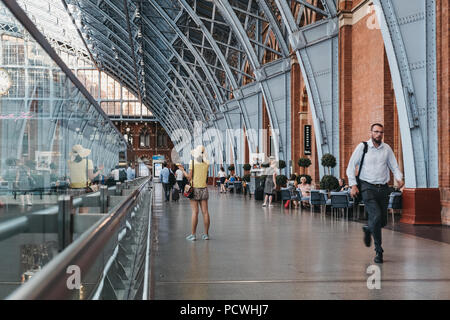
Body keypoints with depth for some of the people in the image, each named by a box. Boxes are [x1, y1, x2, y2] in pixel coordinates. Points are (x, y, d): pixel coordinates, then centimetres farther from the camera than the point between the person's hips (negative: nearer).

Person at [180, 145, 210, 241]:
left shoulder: (193, 162, -8)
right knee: (205, 211, 4)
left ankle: (193, 234, -2)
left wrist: (182, 170, 10)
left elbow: (189, 177, -9)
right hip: (204, 189, 4)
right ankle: (206, 234, 8)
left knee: (195, 212, -4)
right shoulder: (206, 164, 4)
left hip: (194, 189, -4)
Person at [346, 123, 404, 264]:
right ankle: (378, 251, -6)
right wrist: (353, 185, -8)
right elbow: (351, 167, 1)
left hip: (383, 188, 4)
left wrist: (399, 178, -8)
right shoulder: (362, 147, 0)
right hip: (368, 188, -4)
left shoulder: (387, 148, 10)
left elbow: (394, 166, 12)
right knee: (376, 216, -18)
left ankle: (368, 229, 41)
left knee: (383, 221, 6)